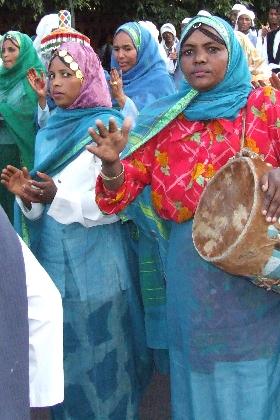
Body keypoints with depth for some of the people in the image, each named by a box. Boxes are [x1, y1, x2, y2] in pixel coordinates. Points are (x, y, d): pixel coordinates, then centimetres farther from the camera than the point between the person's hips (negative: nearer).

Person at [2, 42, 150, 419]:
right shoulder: (48, 133, 10)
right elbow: (42, 207, 14)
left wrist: (58, 195, -27)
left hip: (95, 263, -6)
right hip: (52, 258, 6)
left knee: (98, 355, 5)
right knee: (64, 351, 16)